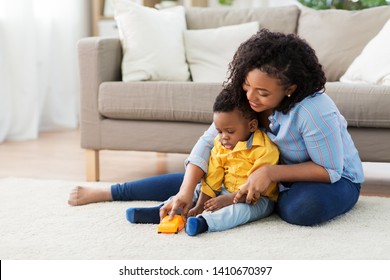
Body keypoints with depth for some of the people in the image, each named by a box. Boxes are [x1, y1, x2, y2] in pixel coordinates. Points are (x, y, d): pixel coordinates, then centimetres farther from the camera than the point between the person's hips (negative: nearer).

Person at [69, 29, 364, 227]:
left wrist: (272, 172, -37)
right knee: (199, 178, -7)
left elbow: (331, 169, -27)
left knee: (305, 208, -39)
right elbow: (208, 142, -17)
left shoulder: (313, 111, -35)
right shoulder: (242, 99, -17)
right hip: (270, 173, 5)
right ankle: (108, 192, 4)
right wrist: (185, 193, -31)